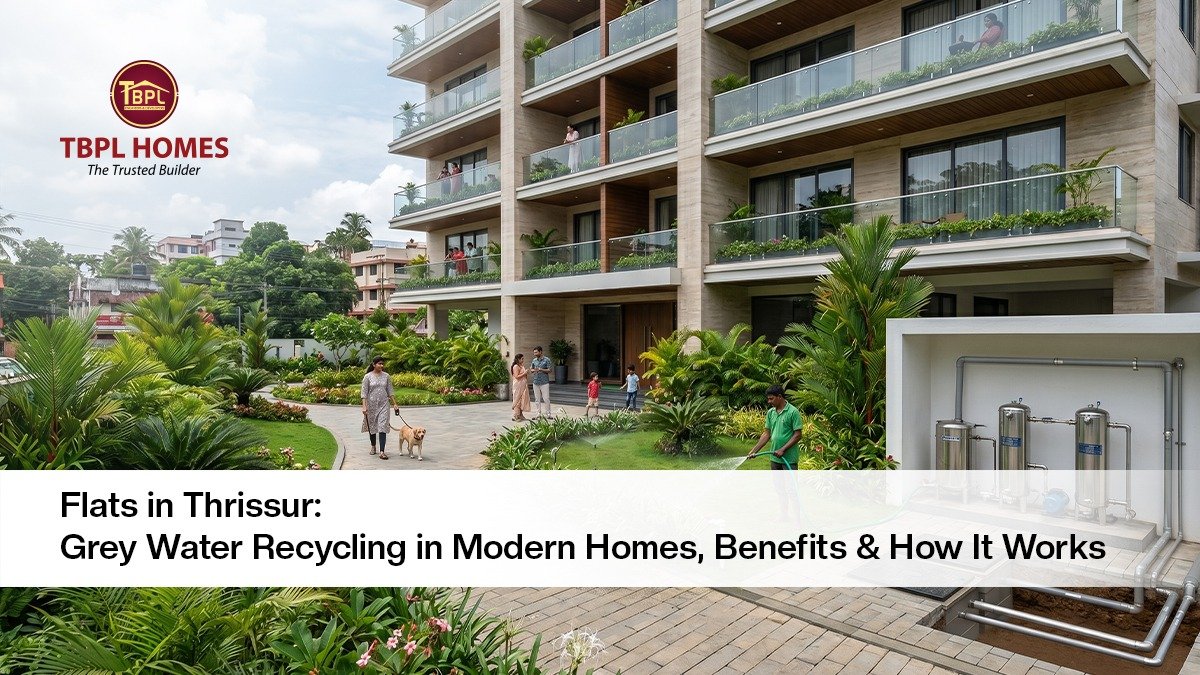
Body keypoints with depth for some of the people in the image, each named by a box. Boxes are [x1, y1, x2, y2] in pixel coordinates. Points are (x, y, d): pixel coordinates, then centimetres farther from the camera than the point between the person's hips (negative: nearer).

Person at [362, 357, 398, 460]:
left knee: (383, 427, -9)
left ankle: (382, 452, -13)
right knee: (372, 426, 14)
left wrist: (394, 404, 5)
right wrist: (364, 406, -15)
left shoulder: (386, 376, 3)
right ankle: (373, 446, 37)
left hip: (383, 404, 1)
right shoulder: (368, 377, -5)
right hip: (371, 404, -1)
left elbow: (390, 391, 8)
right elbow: (364, 393, -7)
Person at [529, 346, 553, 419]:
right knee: (537, 399, 6)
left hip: (544, 382, -5)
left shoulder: (546, 360, -3)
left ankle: (548, 414, 2)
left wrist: (541, 369, -18)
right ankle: (539, 413, 14)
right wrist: (533, 370, -4)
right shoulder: (534, 360, 11)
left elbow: (549, 370, -6)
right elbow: (531, 369, 18)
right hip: (536, 382, 5)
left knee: (546, 398, -6)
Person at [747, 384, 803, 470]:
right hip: (775, 458, 7)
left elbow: (797, 435, -14)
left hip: (789, 459, -7)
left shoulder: (793, 412, -13)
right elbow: (767, 434, 10)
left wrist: (782, 450, -19)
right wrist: (754, 451, 2)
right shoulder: (770, 412, 7)